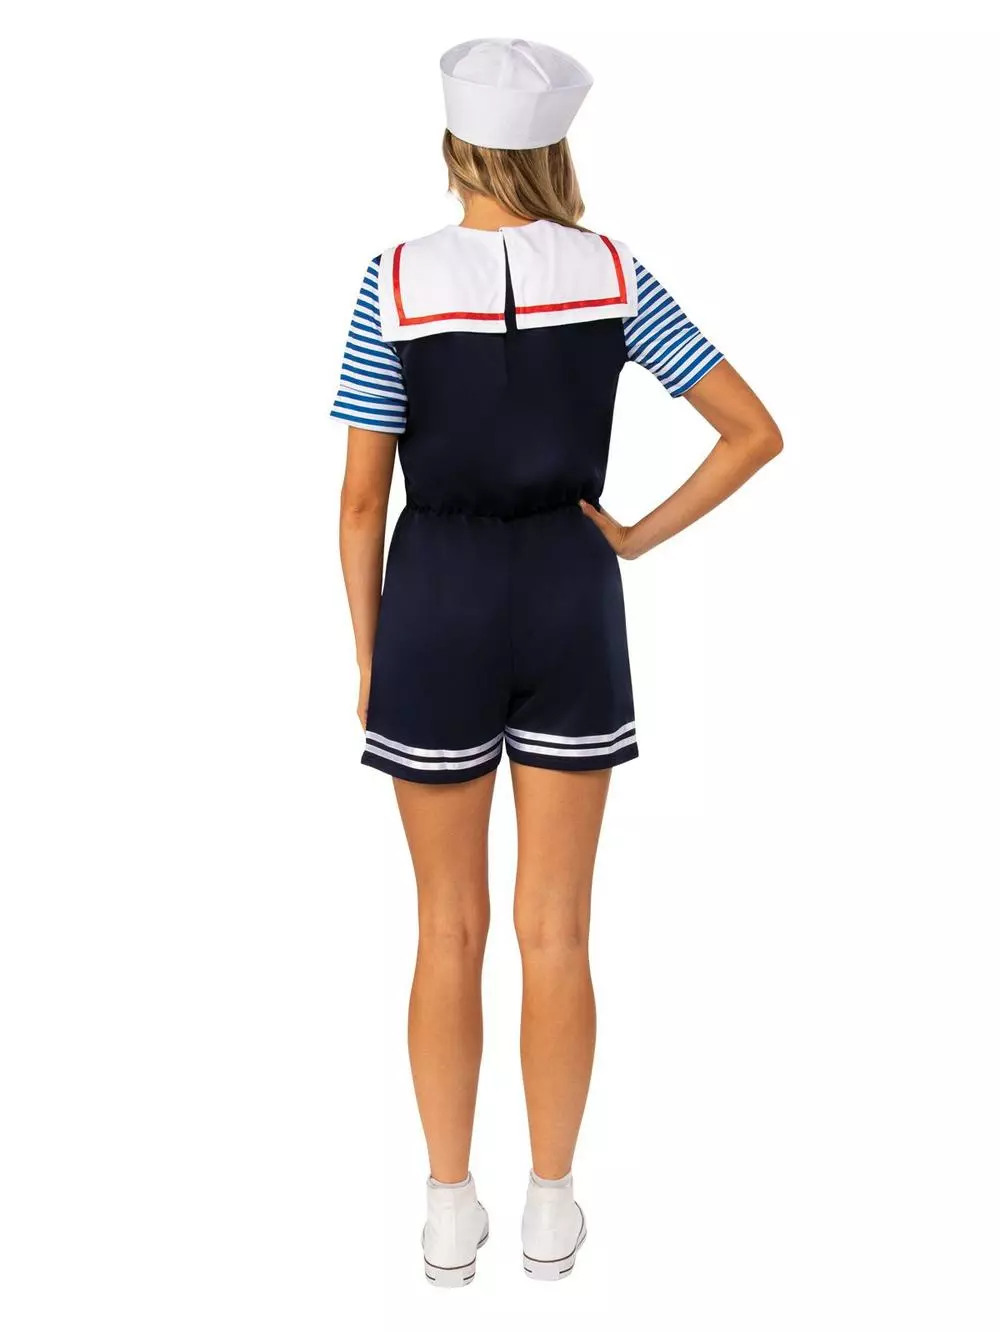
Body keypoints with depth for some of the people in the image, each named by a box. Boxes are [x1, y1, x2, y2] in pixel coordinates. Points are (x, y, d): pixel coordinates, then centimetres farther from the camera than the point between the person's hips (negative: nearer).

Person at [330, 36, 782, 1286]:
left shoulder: (395, 281, -4)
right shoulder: (613, 273, 1)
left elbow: (361, 497, -3)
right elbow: (757, 433, 1)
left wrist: (367, 658, 6)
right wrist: (639, 538, 4)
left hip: (437, 606, -1)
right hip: (571, 606, 1)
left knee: (449, 928, 11)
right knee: (555, 930, 10)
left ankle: (449, 1212, 20)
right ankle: (550, 1207, 21)